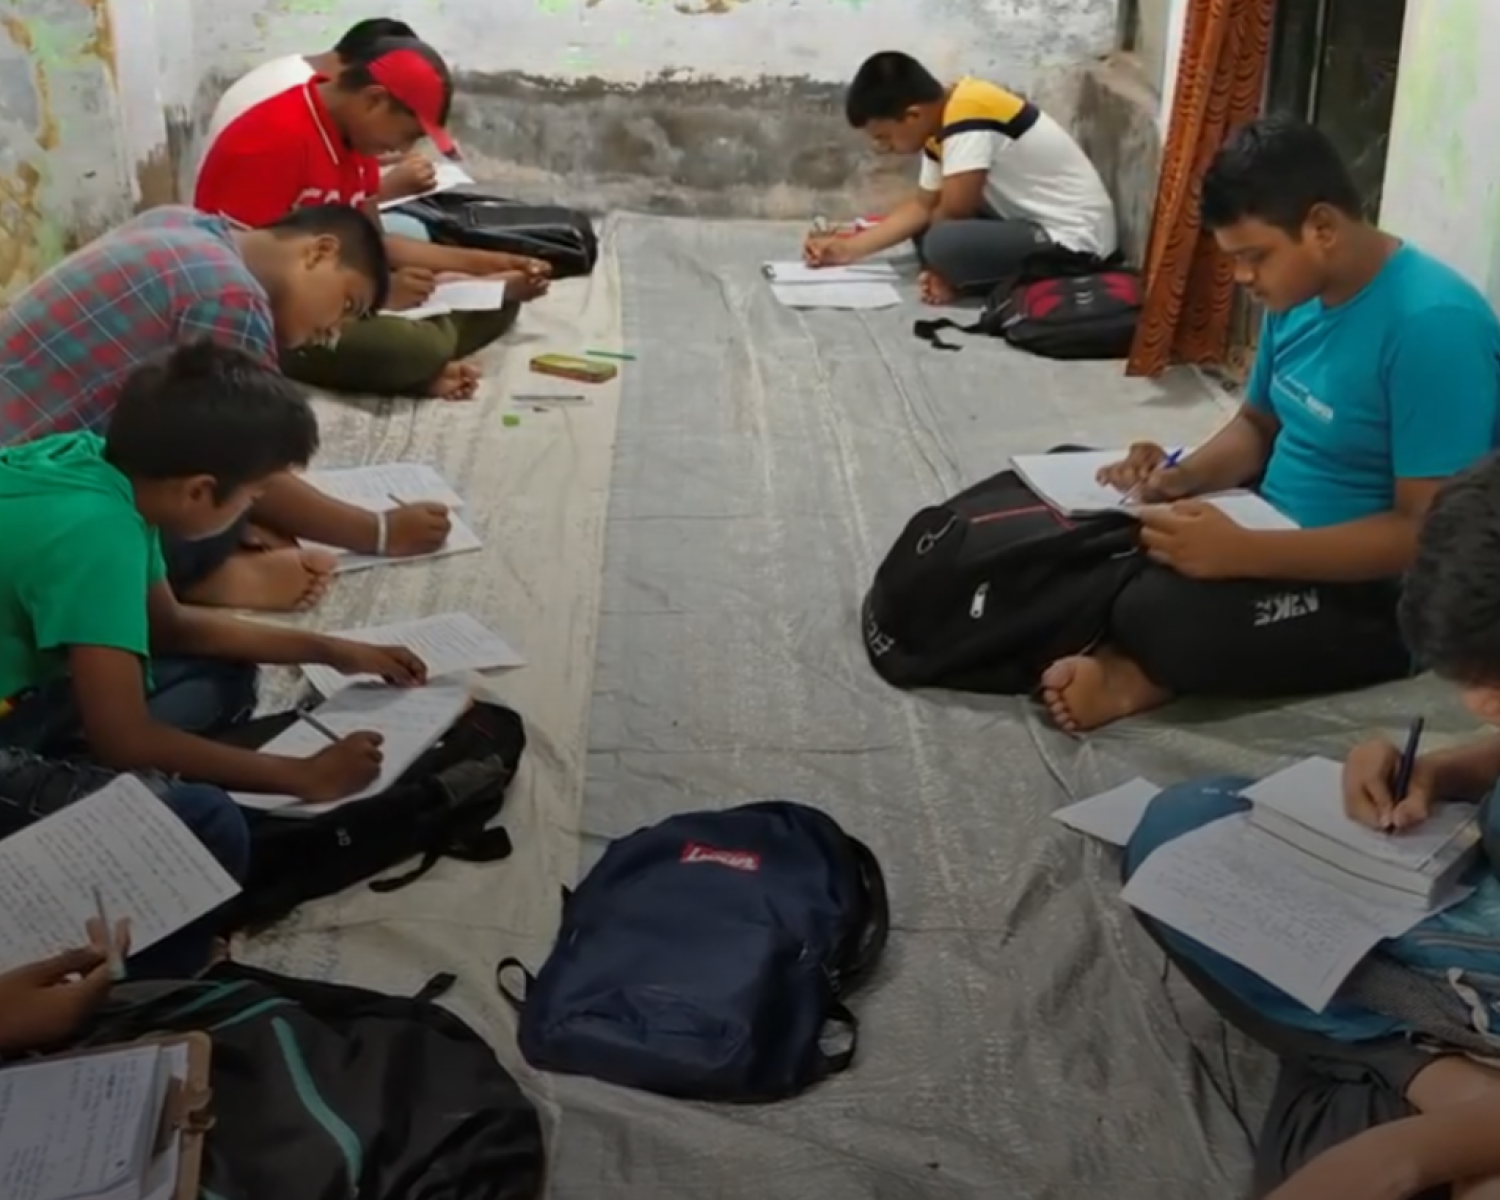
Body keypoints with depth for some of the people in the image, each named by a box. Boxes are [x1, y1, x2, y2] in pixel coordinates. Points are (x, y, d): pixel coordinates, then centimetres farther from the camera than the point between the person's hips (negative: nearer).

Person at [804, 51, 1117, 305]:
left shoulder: (968, 118, -24)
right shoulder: (942, 122, 6)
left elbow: (953, 210, -24)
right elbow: (922, 205, 13)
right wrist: (849, 248, 9)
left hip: (1073, 240, -10)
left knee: (943, 242, -28)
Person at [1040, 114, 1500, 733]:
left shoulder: (1431, 324, -26)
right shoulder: (1300, 293, 1)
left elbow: (1428, 533, -28)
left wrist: (1242, 551, -35)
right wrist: (1183, 477, -8)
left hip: (1377, 593, -9)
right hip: (1280, 527, 10)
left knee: (1160, 616, -34)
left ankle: (1143, 675, -4)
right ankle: (1148, 653, -12)